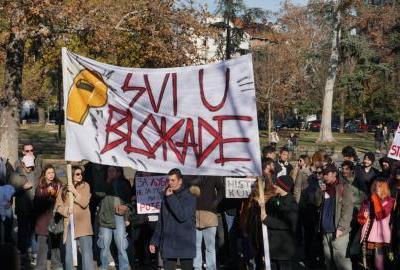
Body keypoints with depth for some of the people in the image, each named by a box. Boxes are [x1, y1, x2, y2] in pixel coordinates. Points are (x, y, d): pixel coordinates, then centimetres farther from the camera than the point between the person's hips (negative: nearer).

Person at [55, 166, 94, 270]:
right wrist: (67, 210, -10)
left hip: (83, 224, -3)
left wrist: (74, 192, -11)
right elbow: (58, 206, 8)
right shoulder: (64, 189, 11)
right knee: (69, 252, 6)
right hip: (69, 224, 3)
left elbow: (84, 203, -6)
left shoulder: (85, 186, 4)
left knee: (86, 252, -8)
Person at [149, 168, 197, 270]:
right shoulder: (165, 197, 13)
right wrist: (154, 241, 12)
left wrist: (171, 198, -15)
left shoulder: (189, 197, -4)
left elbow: (183, 216, -20)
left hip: (185, 244, -4)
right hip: (168, 245, 4)